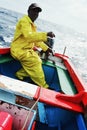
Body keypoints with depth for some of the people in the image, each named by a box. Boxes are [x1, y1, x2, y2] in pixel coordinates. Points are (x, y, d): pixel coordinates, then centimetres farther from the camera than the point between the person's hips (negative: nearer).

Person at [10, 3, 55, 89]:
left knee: (37, 61, 0)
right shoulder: (24, 21, -15)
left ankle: (20, 74, 8)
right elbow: (29, 36, -32)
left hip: (26, 49, 10)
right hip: (19, 50, -10)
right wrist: (46, 34, -39)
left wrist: (46, 48, 10)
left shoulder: (32, 25, 17)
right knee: (35, 61, -21)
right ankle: (43, 87, -15)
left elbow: (36, 39, 20)